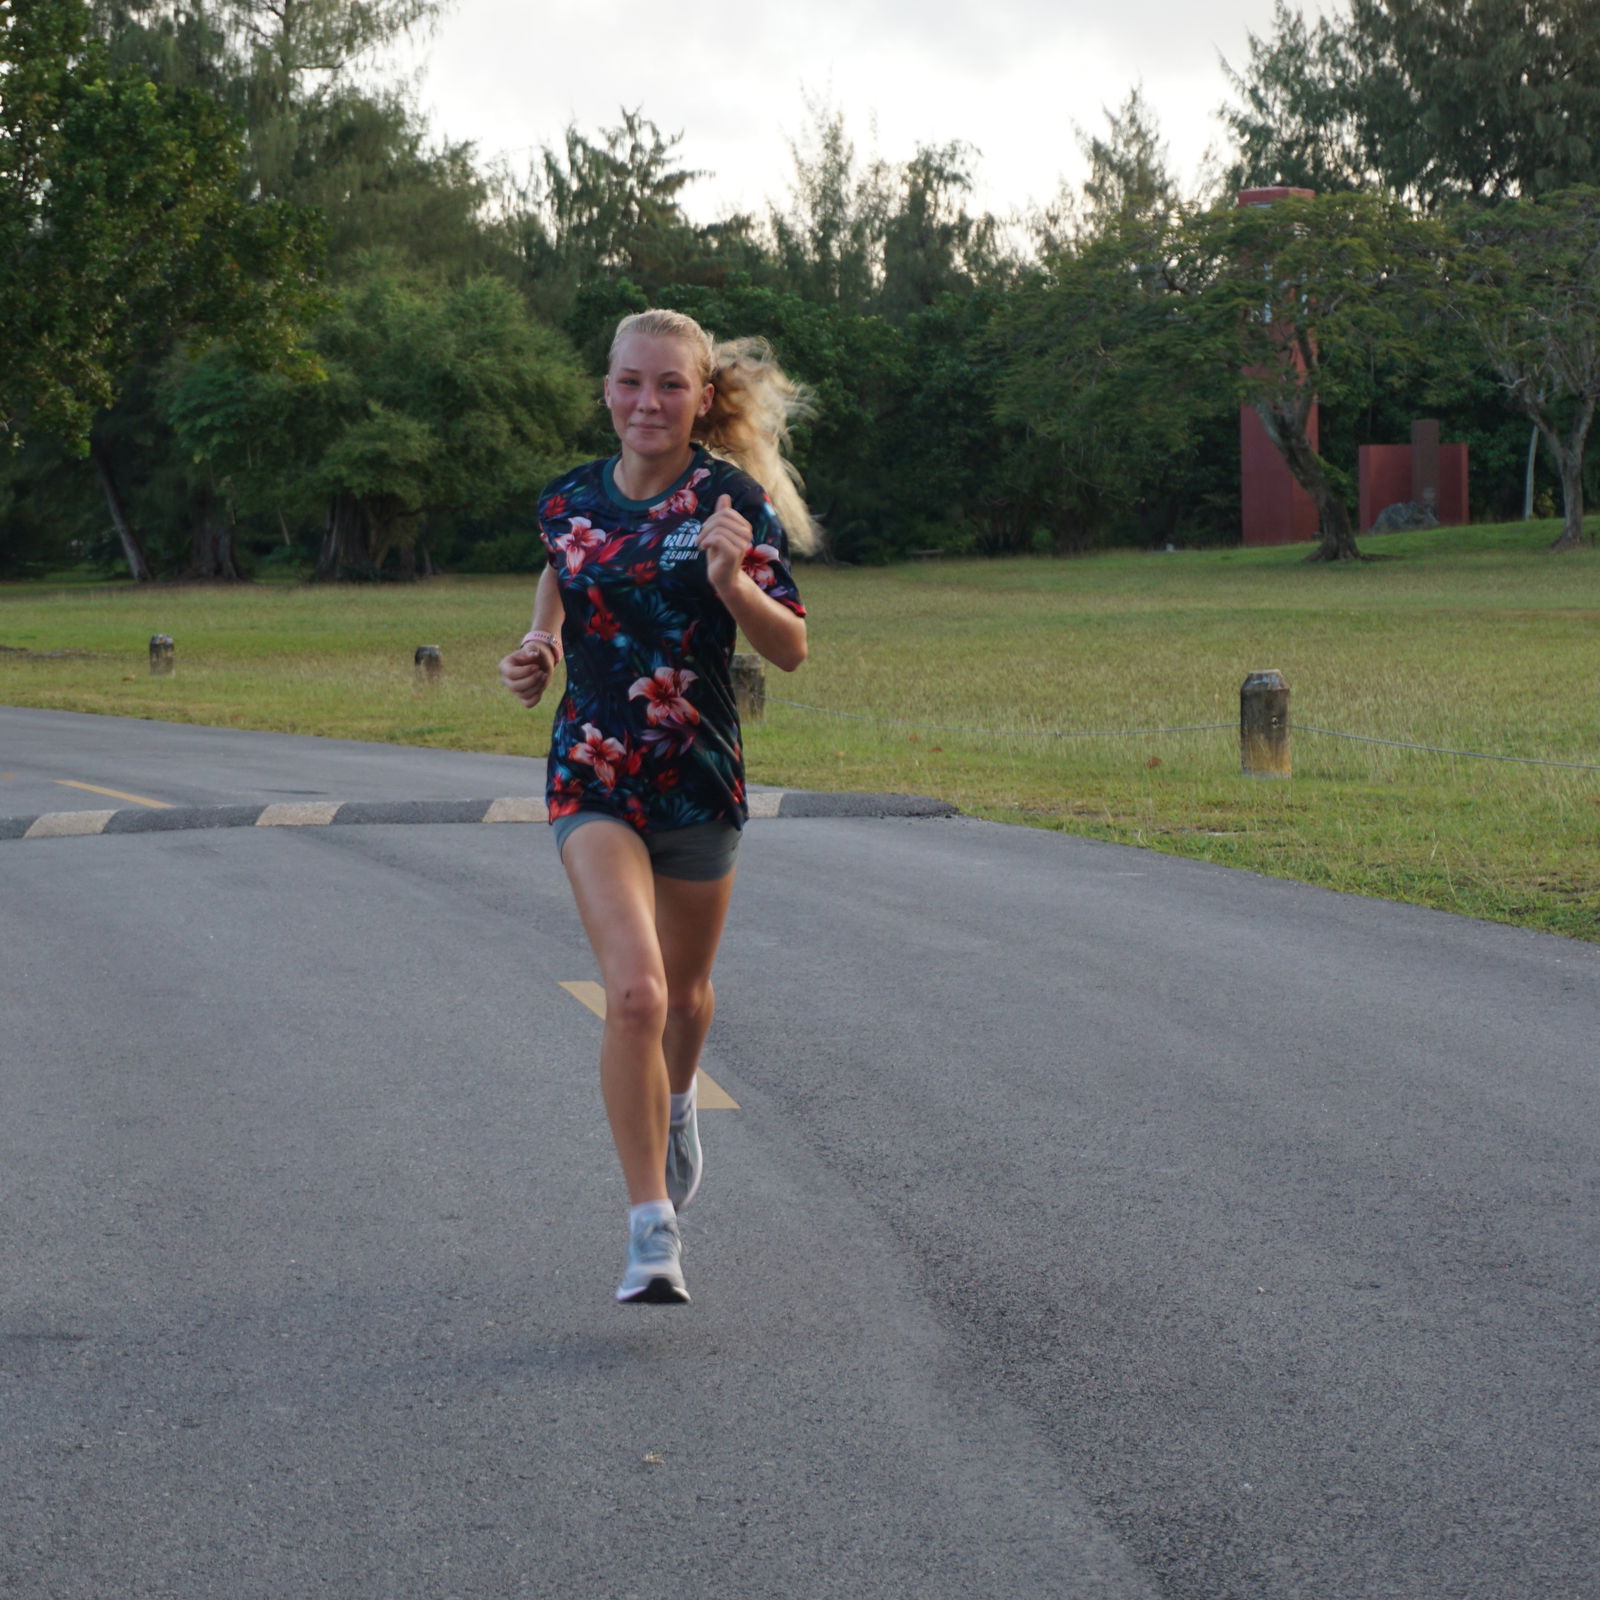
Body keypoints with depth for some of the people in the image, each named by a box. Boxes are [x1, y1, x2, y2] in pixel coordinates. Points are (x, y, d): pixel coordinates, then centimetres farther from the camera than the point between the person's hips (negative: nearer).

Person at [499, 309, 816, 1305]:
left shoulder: (732, 500, -8)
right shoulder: (570, 501, 1)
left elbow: (791, 649, -10)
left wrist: (732, 580, -28)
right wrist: (541, 649, 7)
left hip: (699, 777, 0)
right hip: (593, 777, 0)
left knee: (684, 991, 19)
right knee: (634, 990, -19)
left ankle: (676, 1103, 55)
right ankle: (652, 1230, -13)